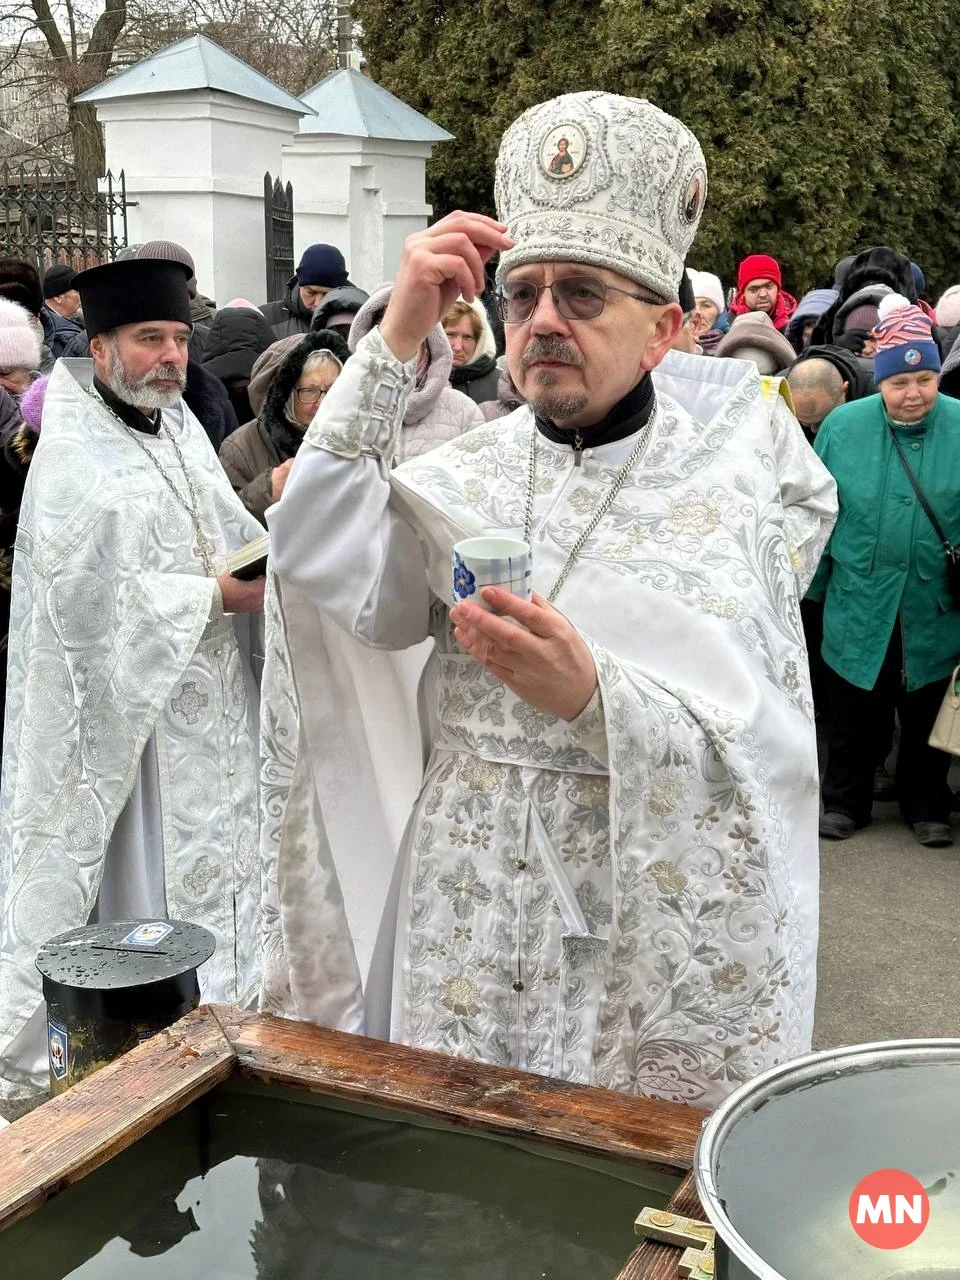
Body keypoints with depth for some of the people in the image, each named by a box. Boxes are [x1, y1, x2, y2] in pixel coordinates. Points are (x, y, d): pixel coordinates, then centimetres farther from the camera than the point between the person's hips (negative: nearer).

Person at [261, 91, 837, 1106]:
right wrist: (396, 340, -19)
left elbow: (758, 753, -12)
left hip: (657, 922, -2)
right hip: (470, 920, 3)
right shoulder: (467, 477, 1)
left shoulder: (733, 487, -6)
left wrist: (589, 695, -29)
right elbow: (320, 568, -17)